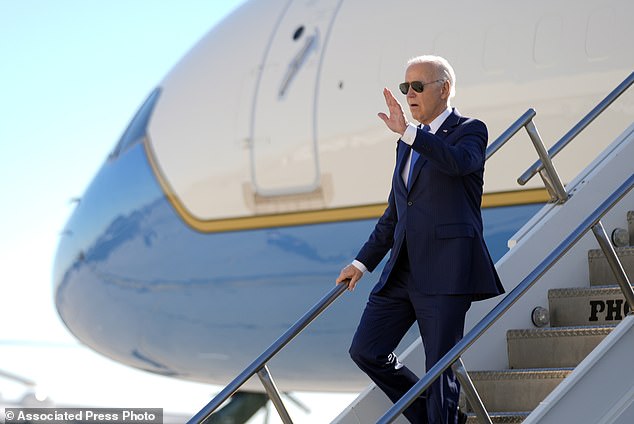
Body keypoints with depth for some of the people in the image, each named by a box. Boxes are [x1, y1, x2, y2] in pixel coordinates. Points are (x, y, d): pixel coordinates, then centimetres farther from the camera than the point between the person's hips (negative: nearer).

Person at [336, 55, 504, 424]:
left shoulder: (470, 130, 0)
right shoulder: (409, 144, 21)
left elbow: (458, 162, -26)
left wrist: (407, 132, -31)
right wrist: (363, 262, 20)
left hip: (445, 270, -8)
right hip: (403, 269, 8)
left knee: (440, 367, -6)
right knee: (366, 351, 4)